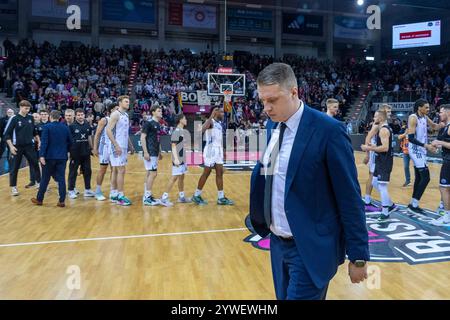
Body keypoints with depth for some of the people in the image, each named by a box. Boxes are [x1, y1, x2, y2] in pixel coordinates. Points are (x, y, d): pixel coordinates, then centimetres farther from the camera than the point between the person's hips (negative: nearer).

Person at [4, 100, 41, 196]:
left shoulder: (30, 118, 4)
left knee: (35, 165, 6)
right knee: (15, 168, 5)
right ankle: (13, 187, 17)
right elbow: (7, 134, -8)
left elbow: (35, 131, 15)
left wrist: (38, 141, 9)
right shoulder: (14, 119, -8)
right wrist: (11, 146, -16)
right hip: (17, 147, -3)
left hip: (29, 146, 3)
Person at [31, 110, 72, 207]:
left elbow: (44, 142, -13)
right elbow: (70, 142, 9)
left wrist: (42, 155, -15)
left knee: (45, 179, 9)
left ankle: (39, 199, 21)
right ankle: (62, 201, 2)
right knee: (61, 179, 3)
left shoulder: (47, 127, -6)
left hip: (50, 157, -2)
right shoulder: (65, 127, 6)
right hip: (62, 157, 3)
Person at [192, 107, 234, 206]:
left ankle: (221, 198, 12)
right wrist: (211, 116, -35)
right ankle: (196, 195, 12)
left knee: (220, 173, 7)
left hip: (218, 151, 8)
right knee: (206, 173, -1)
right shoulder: (210, 121, -12)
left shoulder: (219, 123, 14)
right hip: (211, 150, -8)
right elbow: (203, 129, -35)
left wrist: (222, 151, 21)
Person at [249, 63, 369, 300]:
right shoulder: (272, 126, 4)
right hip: (278, 243, 7)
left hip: (310, 249, -7)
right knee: (284, 296, 22)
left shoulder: (328, 130, -17)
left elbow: (349, 198, -14)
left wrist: (358, 256, -10)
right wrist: (263, 168, -2)